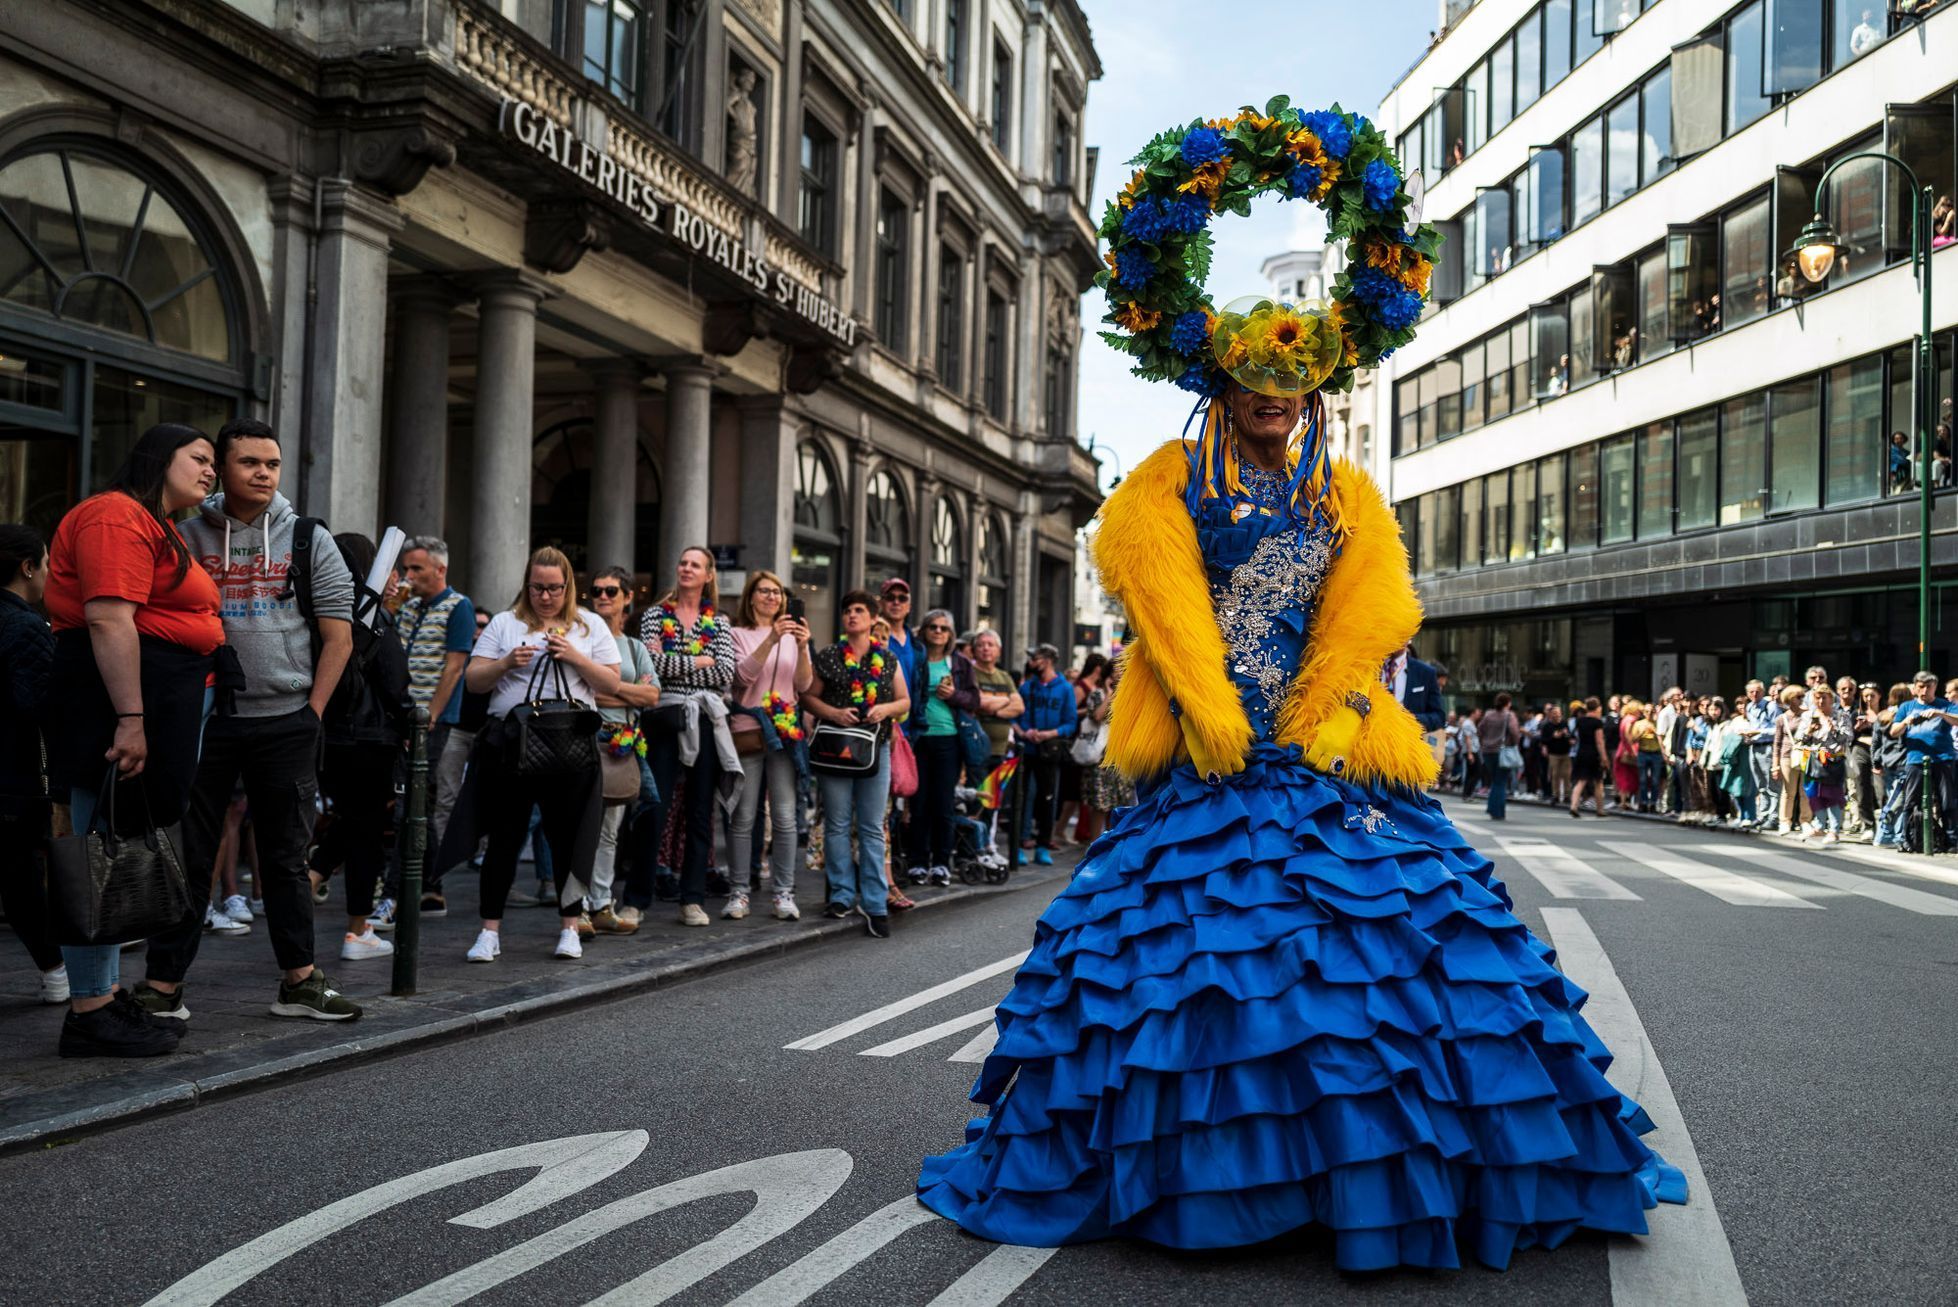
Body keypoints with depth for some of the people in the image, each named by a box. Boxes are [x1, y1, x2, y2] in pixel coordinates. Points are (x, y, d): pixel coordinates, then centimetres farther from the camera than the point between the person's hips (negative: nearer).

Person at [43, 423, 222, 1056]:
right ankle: (88, 1015, -3)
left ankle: (106, 993, 21)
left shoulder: (160, 528, 23)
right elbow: (108, 619, -21)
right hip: (115, 696, -11)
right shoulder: (119, 517, -11)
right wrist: (130, 720, -26)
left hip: (157, 702, 11)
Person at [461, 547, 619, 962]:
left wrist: (574, 656, -8)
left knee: (569, 836, 3)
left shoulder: (590, 627, 11)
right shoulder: (504, 623, 11)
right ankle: (490, 931, 10)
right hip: (509, 744, 0)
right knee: (504, 837, 3)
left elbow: (611, 684, 5)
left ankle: (569, 928, 15)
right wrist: (506, 663, -12)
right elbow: (473, 680, 6)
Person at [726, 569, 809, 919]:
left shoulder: (792, 634, 14)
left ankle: (784, 892, 4)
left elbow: (804, 686, 6)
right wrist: (771, 640, -22)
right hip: (747, 730, -2)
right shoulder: (739, 634, 4)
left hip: (784, 731, 2)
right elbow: (744, 674, -12)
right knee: (743, 817, -1)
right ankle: (739, 892, 6)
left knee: (785, 817, -2)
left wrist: (801, 648, -9)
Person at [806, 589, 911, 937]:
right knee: (837, 824, 2)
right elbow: (809, 697, 4)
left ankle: (875, 904, 2)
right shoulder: (828, 657, 5)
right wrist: (834, 713, -13)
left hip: (876, 748, 1)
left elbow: (905, 701, 12)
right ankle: (843, 894, 13)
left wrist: (886, 709, -9)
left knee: (872, 828, 0)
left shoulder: (889, 659, 9)